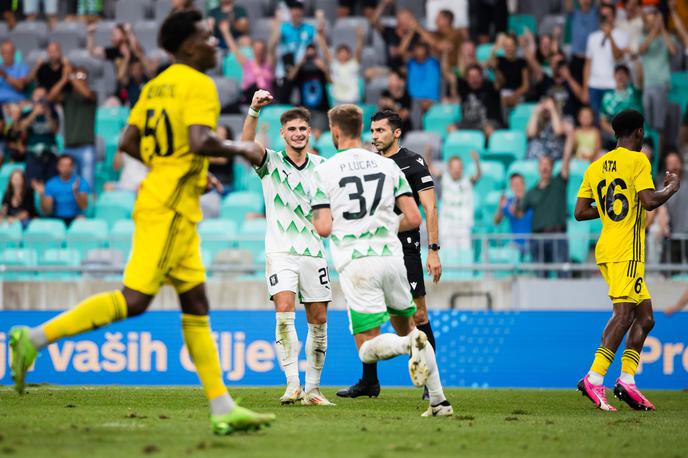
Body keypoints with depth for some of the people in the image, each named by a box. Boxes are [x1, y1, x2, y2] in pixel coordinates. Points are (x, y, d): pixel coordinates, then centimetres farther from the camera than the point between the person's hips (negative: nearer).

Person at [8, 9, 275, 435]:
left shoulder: (157, 85, 16)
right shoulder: (199, 86, -10)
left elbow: (128, 142, 17)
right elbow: (199, 141, -25)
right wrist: (240, 149, -9)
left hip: (174, 209, 10)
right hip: (170, 207, -10)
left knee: (196, 305, 8)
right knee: (135, 299, -14)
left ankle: (223, 409, 8)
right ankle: (35, 337, -13)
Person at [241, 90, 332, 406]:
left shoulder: (322, 166, 8)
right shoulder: (270, 163, -1)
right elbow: (247, 145, -21)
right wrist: (254, 111, -36)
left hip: (314, 252, 3)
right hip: (281, 252, -3)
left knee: (318, 320, 3)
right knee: (284, 312, -21)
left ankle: (312, 388, 12)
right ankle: (293, 384, -23)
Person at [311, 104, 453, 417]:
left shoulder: (324, 172, 0)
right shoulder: (387, 165, 10)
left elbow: (323, 228, -6)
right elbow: (413, 218, 6)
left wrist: (316, 219, 18)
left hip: (355, 264, -4)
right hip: (391, 257, 4)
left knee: (368, 350, 0)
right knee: (406, 327, 21)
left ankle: (410, 345, -31)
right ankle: (439, 400, 8)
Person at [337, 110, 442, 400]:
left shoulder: (413, 163, -3)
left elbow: (429, 208, -6)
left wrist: (433, 251, -12)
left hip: (405, 247, -5)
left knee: (418, 315, -4)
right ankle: (369, 381, 10)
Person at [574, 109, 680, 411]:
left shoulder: (595, 167, 14)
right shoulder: (637, 161, -7)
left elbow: (580, 212, 13)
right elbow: (650, 201, -18)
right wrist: (672, 188, 0)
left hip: (606, 250, 8)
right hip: (627, 250, -8)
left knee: (644, 316, 12)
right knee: (623, 315, -14)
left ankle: (627, 380, 4)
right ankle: (594, 379, -24)